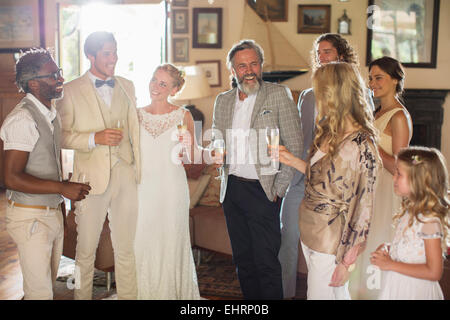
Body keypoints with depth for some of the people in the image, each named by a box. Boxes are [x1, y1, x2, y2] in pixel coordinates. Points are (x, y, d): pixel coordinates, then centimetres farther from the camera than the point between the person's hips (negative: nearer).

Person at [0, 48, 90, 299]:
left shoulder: (53, 114, 9)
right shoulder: (23, 119, -19)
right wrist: (63, 188, -22)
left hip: (53, 212, 8)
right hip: (30, 217, -8)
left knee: (49, 284, 19)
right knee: (40, 292, -1)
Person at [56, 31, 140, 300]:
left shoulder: (127, 86, 11)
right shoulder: (71, 90, -1)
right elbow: (63, 136, -3)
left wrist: (138, 168, 11)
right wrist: (95, 138, -18)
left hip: (125, 175, 3)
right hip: (92, 177, -3)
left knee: (126, 249, 11)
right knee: (86, 250, 8)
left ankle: (128, 296, 23)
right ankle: (83, 295, 26)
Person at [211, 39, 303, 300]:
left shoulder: (278, 94, -4)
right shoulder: (223, 100, 11)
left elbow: (295, 145, -7)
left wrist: (279, 188, -11)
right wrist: (215, 155, -5)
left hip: (262, 190, -5)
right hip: (231, 190, 5)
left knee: (266, 263, -2)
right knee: (243, 260, 14)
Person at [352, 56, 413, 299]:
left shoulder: (399, 117, -14)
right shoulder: (377, 113, 13)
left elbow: (398, 168, -19)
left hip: (388, 193, -9)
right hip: (370, 190, 9)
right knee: (365, 253, 15)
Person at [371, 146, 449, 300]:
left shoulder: (430, 220, -22)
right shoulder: (409, 210, 3)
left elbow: (434, 272, -22)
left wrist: (391, 264, -21)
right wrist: (387, 248, -1)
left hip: (414, 291, -7)